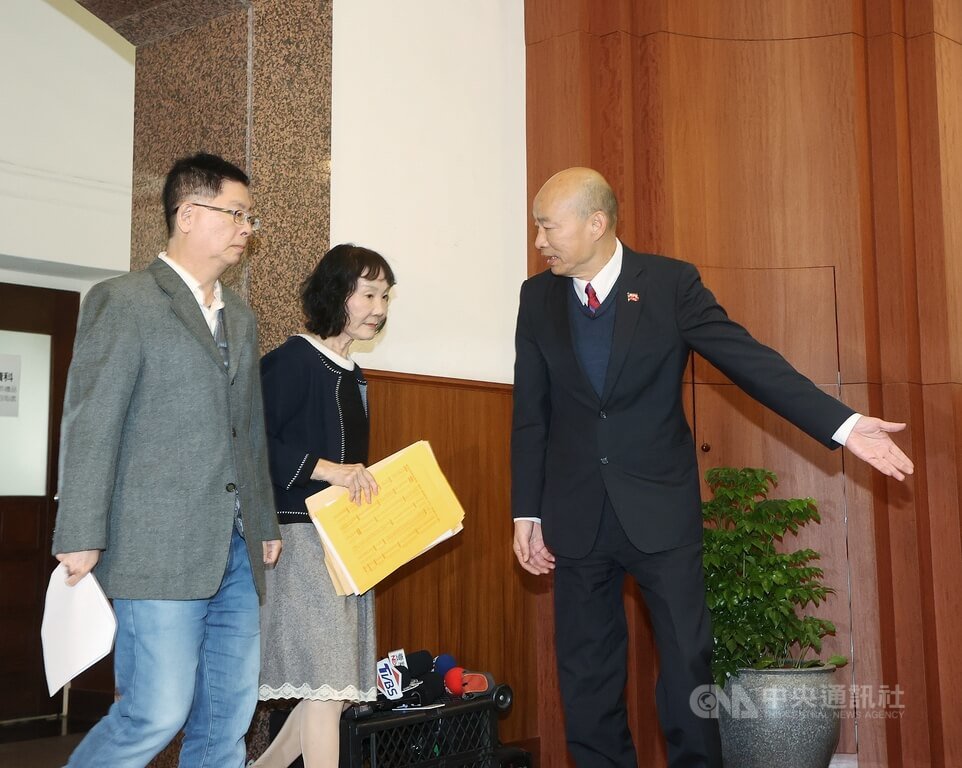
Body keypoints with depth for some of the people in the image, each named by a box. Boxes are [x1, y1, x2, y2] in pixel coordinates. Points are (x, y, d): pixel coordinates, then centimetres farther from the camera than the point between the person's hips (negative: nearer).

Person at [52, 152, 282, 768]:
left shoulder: (240, 316, 18)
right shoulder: (122, 301, -4)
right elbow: (90, 426, -9)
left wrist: (267, 523, 20)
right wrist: (83, 538, -14)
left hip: (236, 554, 7)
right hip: (162, 550, -7)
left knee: (229, 716, 9)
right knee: (158, 715, -7)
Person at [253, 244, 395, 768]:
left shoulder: (352, 375, 18)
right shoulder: (294, 360, -9)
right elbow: (256, 445, -17)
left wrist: (361, 482, 9)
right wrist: (329, 470, -22)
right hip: (301, 534, -9)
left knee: (341, 685, 9)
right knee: (326, 681, -9)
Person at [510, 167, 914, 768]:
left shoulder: (671, 282, -5)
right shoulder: (538, 297, 3)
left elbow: (749, 359, -9)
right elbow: (530, 414, 5)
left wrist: (844, 424, -19)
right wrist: (527, 512, 3)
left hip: (660, 508, -2)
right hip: (576, 515, 2)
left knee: (687, 661, 4)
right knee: (587, 674, 9)